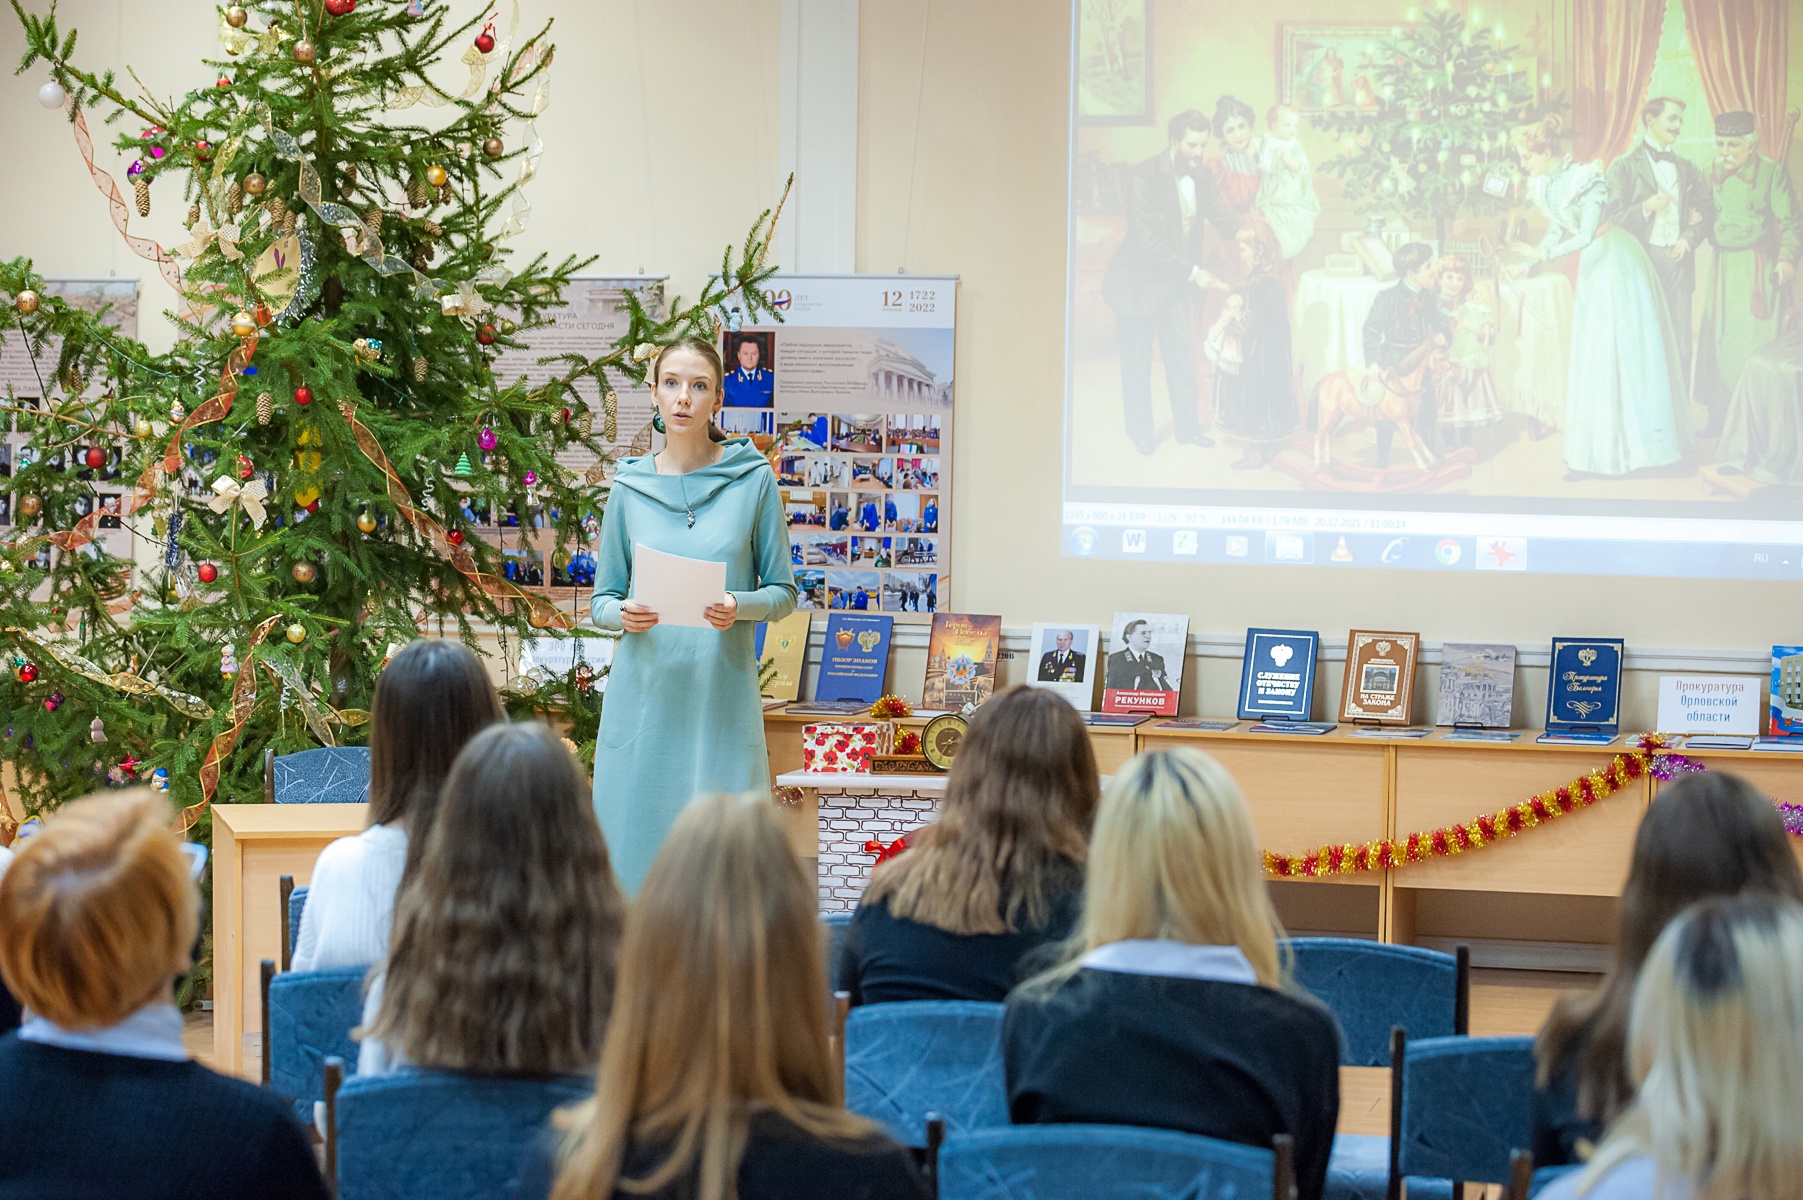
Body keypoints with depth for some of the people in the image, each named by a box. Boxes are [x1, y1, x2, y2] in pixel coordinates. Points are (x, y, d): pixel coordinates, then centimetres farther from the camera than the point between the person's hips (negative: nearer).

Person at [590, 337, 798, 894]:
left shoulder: (753, 479, 2)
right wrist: (624, 614, -11)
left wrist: (739, 607, -15)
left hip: (722, 688, -1)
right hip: (646, 694, 1)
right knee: (638, 845, 2)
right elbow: (602, 600, 12)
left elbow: (784, 592, 5)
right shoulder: (630, 487, 6)